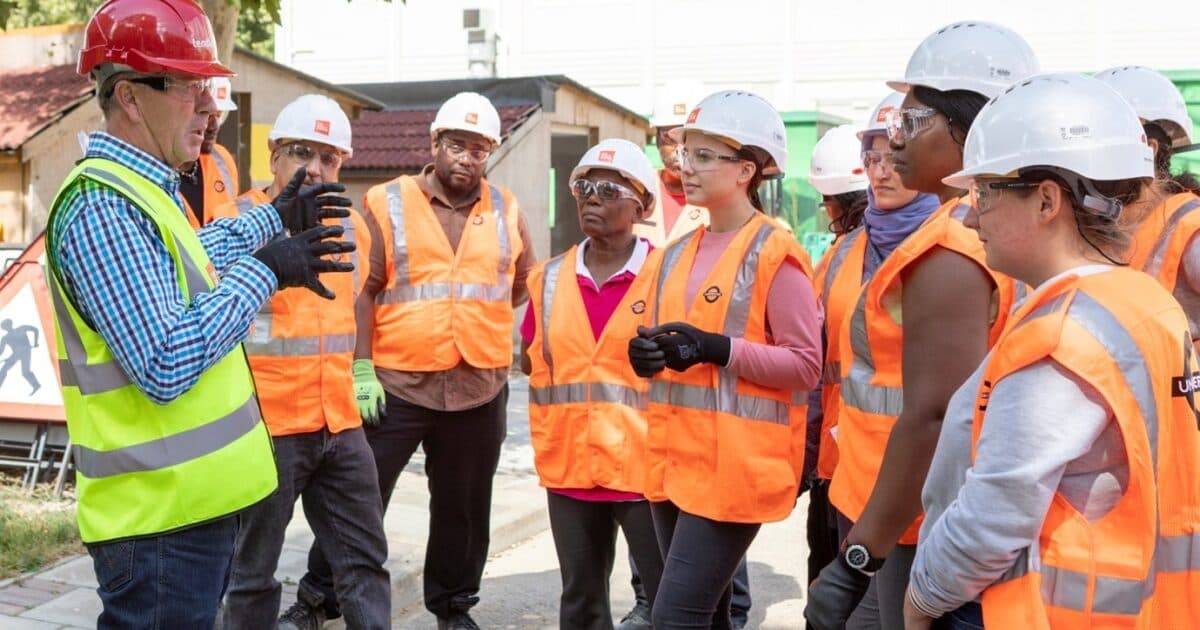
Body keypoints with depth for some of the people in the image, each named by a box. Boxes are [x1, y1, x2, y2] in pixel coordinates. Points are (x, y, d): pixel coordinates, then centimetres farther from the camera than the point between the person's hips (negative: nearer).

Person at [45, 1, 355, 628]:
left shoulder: (138, 186, 11)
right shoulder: (103, 206, -22)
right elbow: (164, 368, -29)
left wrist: (274, 218, 34)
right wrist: (263, 272, -19)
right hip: (159, 514, -10)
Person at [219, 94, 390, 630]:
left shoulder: (352, 227, 10)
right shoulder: (237, 223, -9)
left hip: (341, 426, 6)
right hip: (264, 428, -6)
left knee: (365, 559, 12)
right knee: (254, 570, 9)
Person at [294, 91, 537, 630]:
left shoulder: (507, 212, 8)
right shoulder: (386, 203, -1)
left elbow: (526, 286, 19)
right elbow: (362, 289, -5)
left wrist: (477, 316, 9)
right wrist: (362, 367, -11)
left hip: (480, 388, 3)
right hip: (395, 383, -3)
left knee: (464, 505, 13)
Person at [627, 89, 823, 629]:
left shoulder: (775, 254, -10)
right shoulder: (676, 254, 12)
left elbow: (805, 366, -12)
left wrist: (716, 349, -22)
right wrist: (643, 355, -3)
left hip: (736, 461, -7)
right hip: (673, 457, 8)